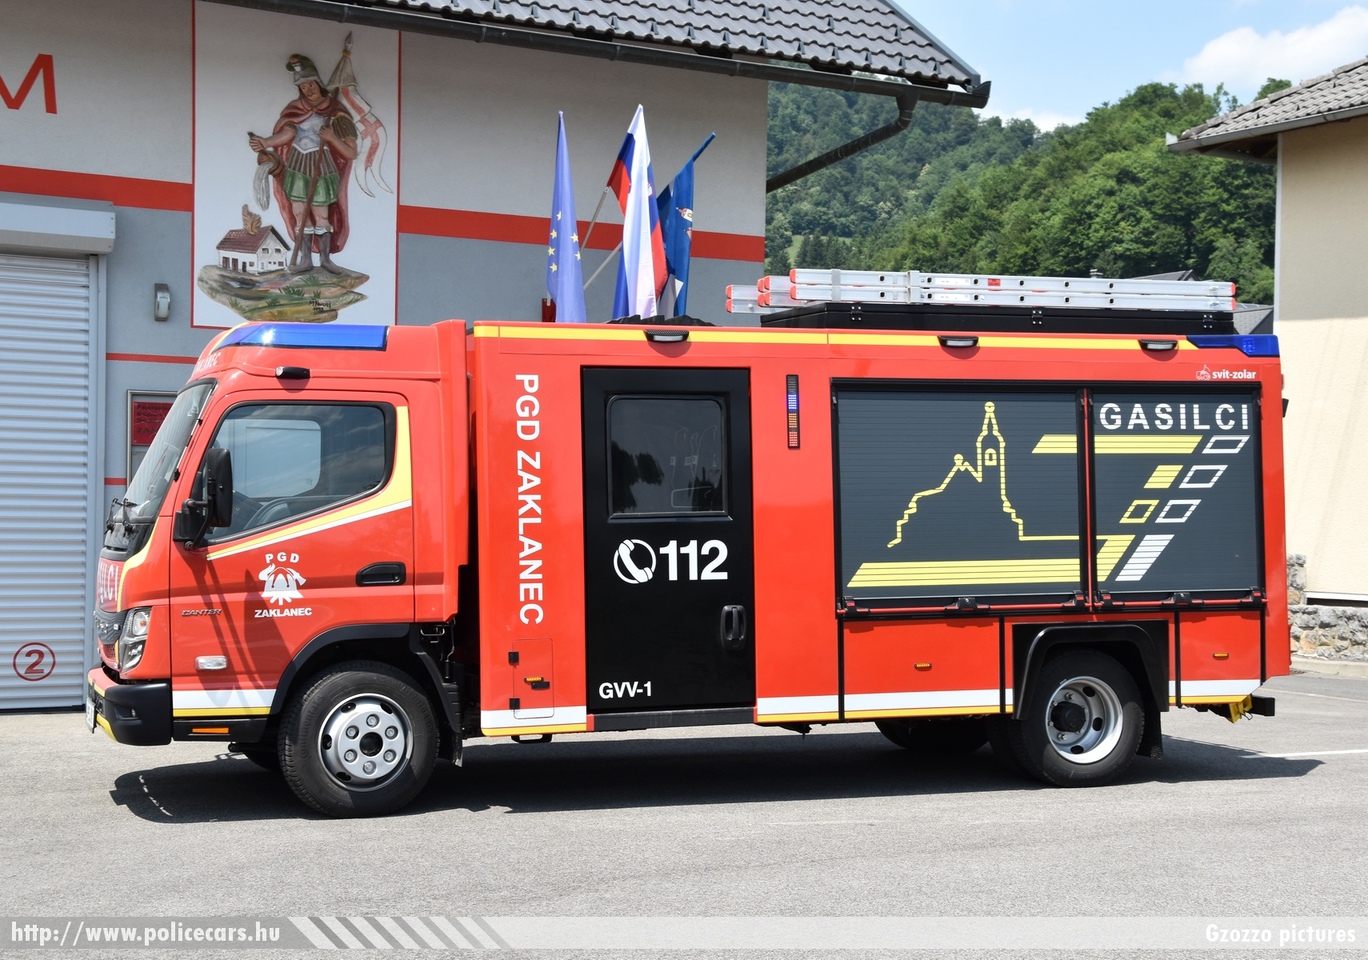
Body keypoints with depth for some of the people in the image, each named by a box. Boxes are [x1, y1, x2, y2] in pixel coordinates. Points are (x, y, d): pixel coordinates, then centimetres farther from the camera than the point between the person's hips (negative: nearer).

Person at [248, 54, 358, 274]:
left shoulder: (335, 113, -4)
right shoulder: (295, 108, 6)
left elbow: (351, 153, -7)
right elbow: (288, 133, -11)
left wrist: (333, 138, -24)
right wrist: (265, 143, -28)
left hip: (320, 169, -3)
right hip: (296, 168, 3)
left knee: (322, 217, -2)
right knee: (299, 215, 3)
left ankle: (325, 257, 13)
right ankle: (305, 259, 11)